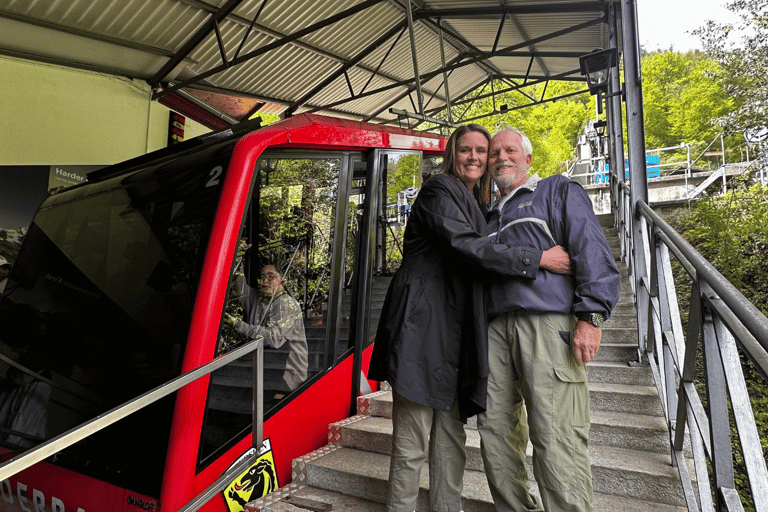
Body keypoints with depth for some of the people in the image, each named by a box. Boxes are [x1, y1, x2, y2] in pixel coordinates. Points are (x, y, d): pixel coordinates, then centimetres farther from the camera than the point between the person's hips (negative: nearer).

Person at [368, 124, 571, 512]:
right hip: (421, 324, -8)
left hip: (453, 331, 9)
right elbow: (467, 246, -18)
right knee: (412, 444, -2)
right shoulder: (440, 190, -4)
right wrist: (539, 259, -14)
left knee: (451, 437, 12)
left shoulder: (475, 204, 24)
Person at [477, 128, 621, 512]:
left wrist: (591, 317, -12)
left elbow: (593, 252, 0)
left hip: (547, 323, -5)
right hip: (495, 328, 6)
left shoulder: (559, 191, 12)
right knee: (495, 430, 6)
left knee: (556, 438, -9)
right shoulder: (490, 215, 28)